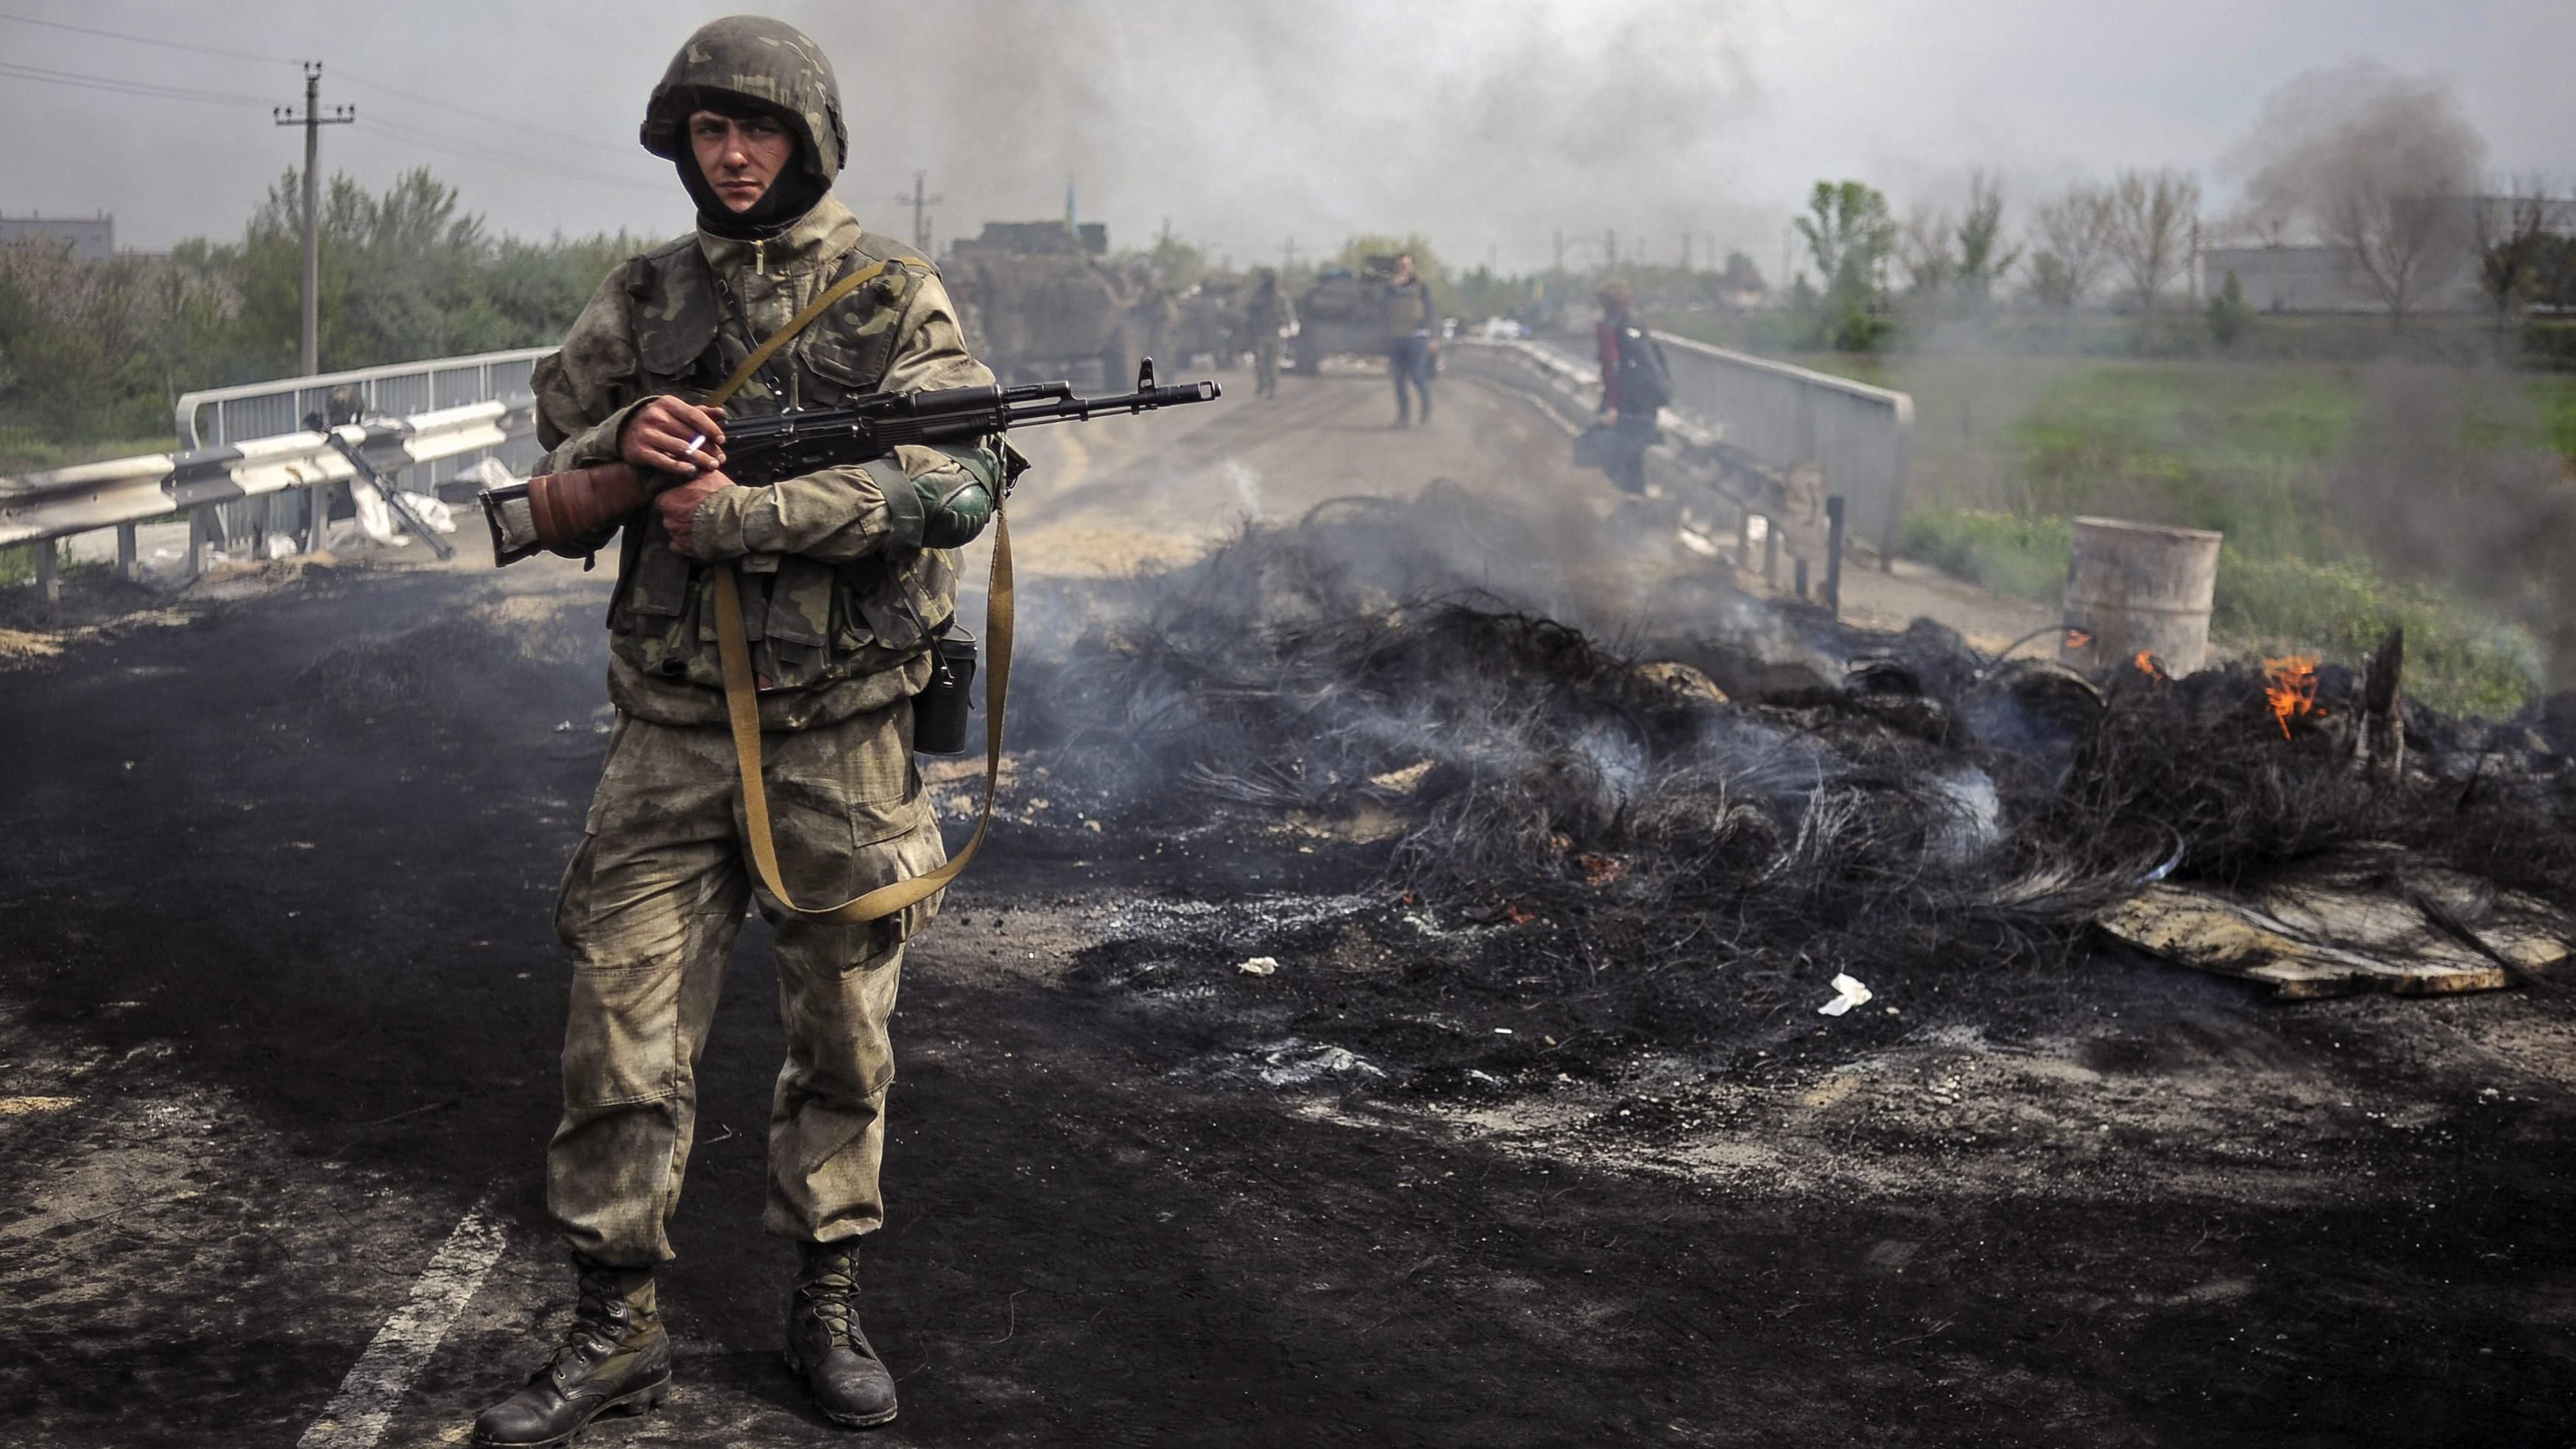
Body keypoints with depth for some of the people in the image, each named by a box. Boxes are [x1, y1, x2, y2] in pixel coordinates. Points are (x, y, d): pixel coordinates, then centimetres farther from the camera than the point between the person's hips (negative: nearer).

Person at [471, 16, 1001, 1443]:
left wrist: (744, 515, -19)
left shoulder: (890, 290, -1)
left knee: (842, 1034, 9)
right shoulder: (641, 299, 8)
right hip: (672, 721, 2)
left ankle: (826, 1304, 25)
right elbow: (553, 492, 11)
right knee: (624, 1030, 1)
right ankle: (614, 1328, 15)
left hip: (842, 723, -2)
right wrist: (621, 444, -13)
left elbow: (958, 479, -14)